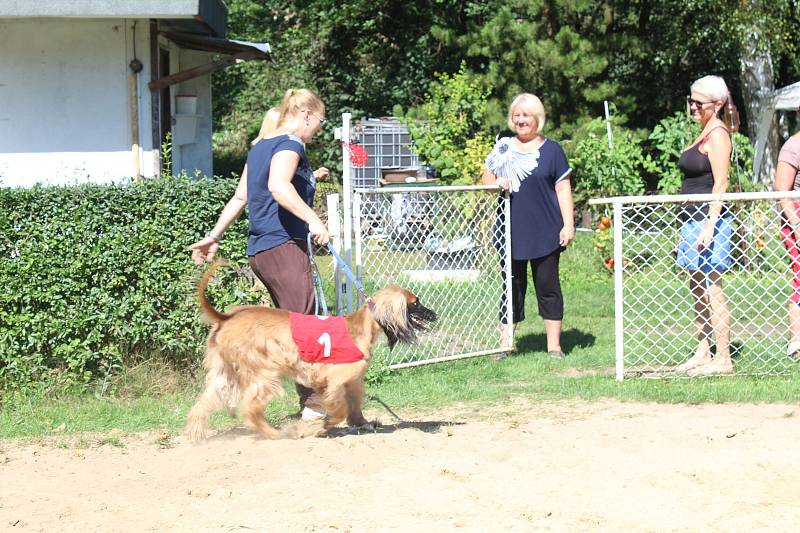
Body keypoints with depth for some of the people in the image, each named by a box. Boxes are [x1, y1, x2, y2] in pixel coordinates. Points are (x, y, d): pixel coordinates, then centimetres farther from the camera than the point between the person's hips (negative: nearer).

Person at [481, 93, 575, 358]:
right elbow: (486, 179, 16)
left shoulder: (551, 150, 3)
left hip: (545, 232, -2)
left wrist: (568, 224, -6)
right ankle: (505, 343, 9)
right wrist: (496, 183, -8)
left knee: (547, 286, 3)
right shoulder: (503, 148, 10)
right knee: (512, 286, 6)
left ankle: (554, 345, 8)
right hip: (511, 231, 2)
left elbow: (563, 189, 2)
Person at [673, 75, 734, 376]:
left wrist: (710, 224, -23)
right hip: (694, 219, 10)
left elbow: (720, 184, -17)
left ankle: (722, 359, -8)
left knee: (711, 292, -10)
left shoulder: (717, 134, -11)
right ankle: (703, 353, 19)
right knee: (697, 291, 13)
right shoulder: (704, 133, 19)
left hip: (709, 217, -10)